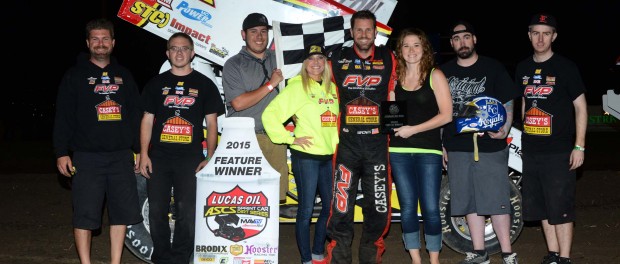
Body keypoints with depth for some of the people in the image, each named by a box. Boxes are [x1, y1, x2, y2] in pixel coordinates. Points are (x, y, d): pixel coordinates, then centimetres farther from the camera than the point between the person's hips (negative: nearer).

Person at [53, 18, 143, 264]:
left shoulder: (124, 75, 15)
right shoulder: (75, 75, 4)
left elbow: (135, 115, 16)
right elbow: (63, 117, -1)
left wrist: (138, 149, 12)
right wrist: (62, 153, -7)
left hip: (121, 156, 3)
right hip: (86, 157, -3)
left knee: (122, 211, 5)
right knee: (85, 214, -3)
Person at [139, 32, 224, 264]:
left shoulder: (204, 84, 6)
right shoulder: (156, 83, 11)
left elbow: (212, 124, 5)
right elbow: (147, 120, 10)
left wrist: (209, 158, -3)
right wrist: (144, 154, 0)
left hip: (191, 158, -2)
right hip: (158, 157, 2)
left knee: (187, 212, -3)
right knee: (157, 211, 5)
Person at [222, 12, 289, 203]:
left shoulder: (276, 59, 15)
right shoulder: (234, 65, 0)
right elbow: (238, 103, -12)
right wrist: (270, 84, -8)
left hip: (275, 138, 4)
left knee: (277, 197, 1)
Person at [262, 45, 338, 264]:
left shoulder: (332, 88, 9)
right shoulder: (297, 87, -9)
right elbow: (269, 115, -14)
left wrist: (335, 140, 10)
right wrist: (289, 139, -13)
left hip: (328, 156, 6)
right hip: (305, 156, -6)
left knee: (330, 206, 13)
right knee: (306, 210, 1)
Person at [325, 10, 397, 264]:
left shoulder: (388, 59, 6)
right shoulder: (337, 59, 5)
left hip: (378, 145, 1)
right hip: (346, 144, -1)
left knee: (378, 206, 6)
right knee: (341, 207, -3)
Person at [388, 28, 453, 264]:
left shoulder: (435, 76, 0)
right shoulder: (394, 78, 10)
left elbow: (446, 115, -7)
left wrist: (413, 129, -12)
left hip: (429, 150, -3)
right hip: (399, 151, 3)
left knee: (430, 208, -3)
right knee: (407, 208, 5)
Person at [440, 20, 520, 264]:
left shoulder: (493, 68, 3)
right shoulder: (444, 72, 11)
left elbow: (508, 104, 3)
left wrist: (504, 130, -15)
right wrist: (440, 145, 11)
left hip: (490, 146, -3)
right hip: (456, 148, 3)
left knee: (496, 200, -4)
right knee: (470, 202, 8)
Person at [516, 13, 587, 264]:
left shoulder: (565, 67, -4)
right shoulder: (523, 68, 11)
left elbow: (580, 106, -5)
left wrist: (579, 146, -10)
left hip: (559, 150, -5)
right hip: (530, 150, 6)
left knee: (560, 208, -4)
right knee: (541, 206, 11)